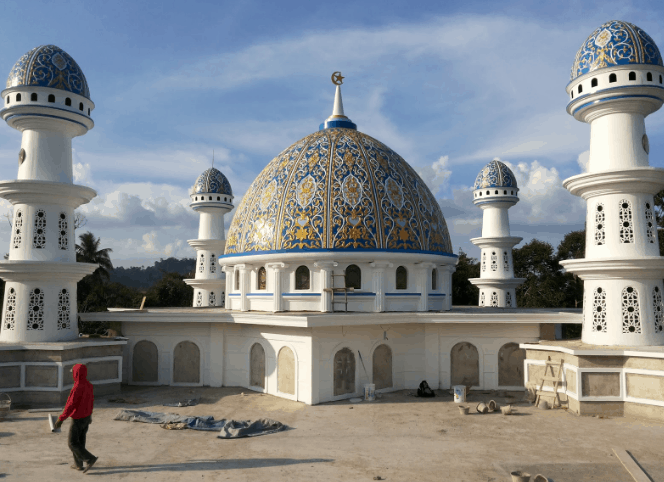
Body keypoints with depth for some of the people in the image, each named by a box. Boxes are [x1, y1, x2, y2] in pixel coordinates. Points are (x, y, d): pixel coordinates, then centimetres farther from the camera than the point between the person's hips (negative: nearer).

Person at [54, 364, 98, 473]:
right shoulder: (89, 386, -1)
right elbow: (91, 401, 11)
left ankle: (90, 459, -4)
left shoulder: (77, 388, -27)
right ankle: (78, 464, 25)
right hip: (86, 418, 8)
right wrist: (89, 414, 24)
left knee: (73, 444, 4)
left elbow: (70, 405, -27)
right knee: (80, 441, 18)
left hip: (77, 420, -8)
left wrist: (60, 419, -20)